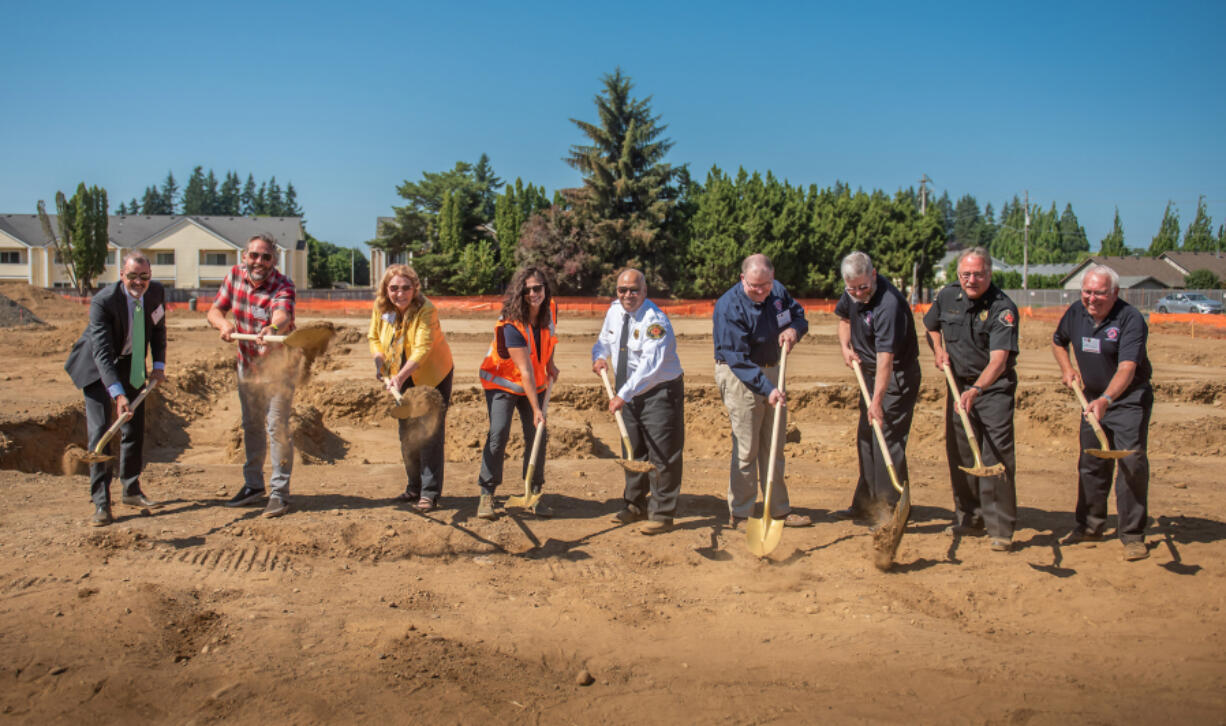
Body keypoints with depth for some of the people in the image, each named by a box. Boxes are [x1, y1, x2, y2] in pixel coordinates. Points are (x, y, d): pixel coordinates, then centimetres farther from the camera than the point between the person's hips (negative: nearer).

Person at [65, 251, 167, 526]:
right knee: (99, 431, -11)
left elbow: (158, 329, 6)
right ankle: (101, 503, -8)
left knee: (135, 428, 10)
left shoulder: (156, 292, -13)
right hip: (97, 368, -5)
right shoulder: (103, 302, -30)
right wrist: (118, 395, -45)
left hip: (131, 364, 5)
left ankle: (131, 490, 25)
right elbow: (102, 353, -35)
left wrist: (159, 364, -5)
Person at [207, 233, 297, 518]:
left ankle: (280, 492, 0)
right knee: (251, 426, 15)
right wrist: (223, 323, -26)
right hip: (247, 365, 6)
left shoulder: (283, 286, -23)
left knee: (277, 427, -9)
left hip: (277, 366, -6)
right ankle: (253, 486, 29)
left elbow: (282, 316, -43)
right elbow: (214, 310, -2)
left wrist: (272, 329, -66)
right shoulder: (235, 275, -6)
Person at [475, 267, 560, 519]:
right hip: (503, 383, -5)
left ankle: (535, 493, 12)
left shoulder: (549, 309, -11)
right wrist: (536, 409, -29)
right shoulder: (511, 325, -29)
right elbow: (525, 371, -30)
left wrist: (550, 365, 10)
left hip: (535, 384, 5)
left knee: (537, 436, 0)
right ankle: (486, 494, -2)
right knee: (498, 435, -15)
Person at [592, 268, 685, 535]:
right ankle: (635, 504, 33)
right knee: (632, 452, 17)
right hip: (629, 393, 8)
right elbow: (604, 340, 18)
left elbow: (650, 365, -33)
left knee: (662, 454, -4)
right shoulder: (614, 311, 2)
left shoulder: (655, 321, -24)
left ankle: (662, 515, 7)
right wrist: (600, 356, -5)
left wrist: (623, 395, -38)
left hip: (660, 392, -7)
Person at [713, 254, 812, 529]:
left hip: (770, 371, 7)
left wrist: (794, 329, -10)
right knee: (746, 449, -6)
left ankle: (779, 509, 23)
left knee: (774, 446, 13)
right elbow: (738, 359, -25)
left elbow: (799, 314, 15)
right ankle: (739, 514, 6)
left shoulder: (778, 291, -1)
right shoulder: (729, 306, -22)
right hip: (739, 377, -7)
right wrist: (767, 389, -33)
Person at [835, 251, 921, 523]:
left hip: (897, 377, -9)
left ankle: (893, 508, -5)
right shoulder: (852, 294, -1)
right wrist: (845, 346, 3)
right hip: (870, 373, 9)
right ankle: (865, 505, 25)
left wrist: (877, 401, -35)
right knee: (866, 438, 14)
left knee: (887, 439, -12)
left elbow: (885, 358, -32)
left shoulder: (888, 303, -29)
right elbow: (844, 317, 21)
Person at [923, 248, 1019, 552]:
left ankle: (1001, 529, -3)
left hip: (994, 389, -6)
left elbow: (998, 361, -29)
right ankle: (969, 519, 24)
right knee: (959, 455, 10)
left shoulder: (1002, 308, -19)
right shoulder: (947, 296, -1)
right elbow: (931, 325, 22)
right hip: (959, 385, 6)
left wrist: (976, 389, -43)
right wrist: (939, 350, 3)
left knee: (996, 457, -10)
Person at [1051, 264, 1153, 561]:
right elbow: (1058, 341, 20)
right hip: (1094, 398, 6)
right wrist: (1067, 370, 3)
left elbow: (1127, 368, -34)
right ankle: (1089, 526, 26)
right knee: (1090, 464, 12)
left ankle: (1132, 534, -3)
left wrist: (1106, 399, -48)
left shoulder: (1130, 319, -22)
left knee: (1132, 462, -13)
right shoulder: (1076, 312, -2)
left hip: (1130, 398, -6)